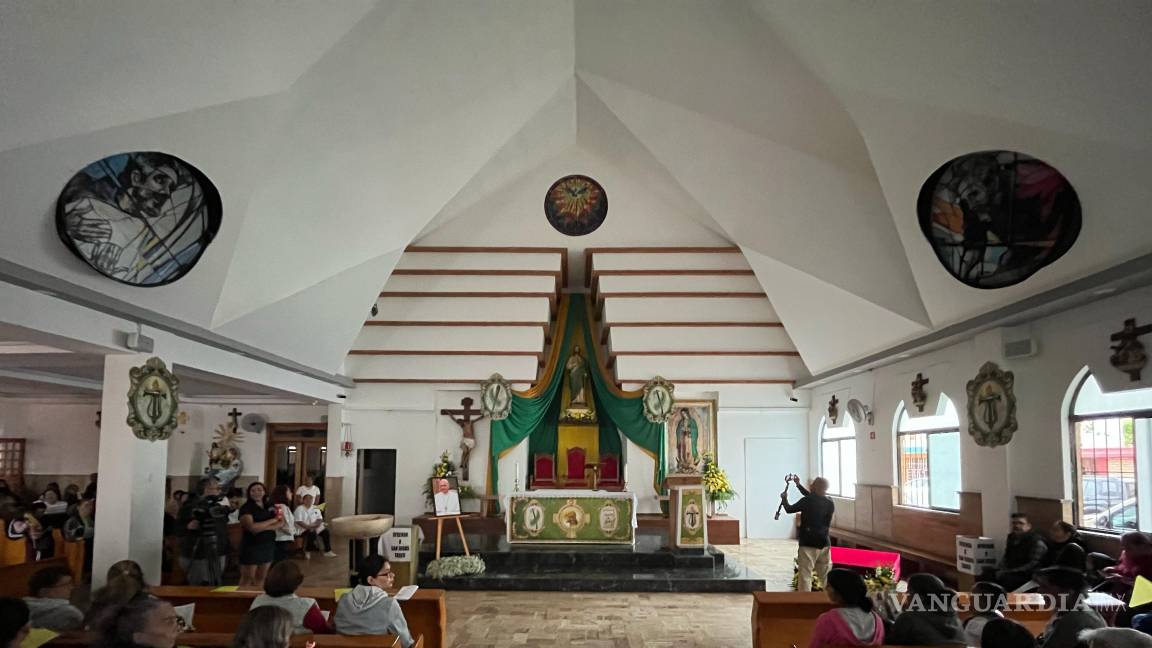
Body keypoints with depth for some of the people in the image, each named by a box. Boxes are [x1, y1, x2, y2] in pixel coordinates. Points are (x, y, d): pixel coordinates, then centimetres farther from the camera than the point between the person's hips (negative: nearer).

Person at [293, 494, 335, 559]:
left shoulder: (315, 509, 14)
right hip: (303, 528, -6)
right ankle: (307, 551, -14)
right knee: (312, 533, -35)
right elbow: (299, 522, -14)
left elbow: (320, 519, 8)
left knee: (325, 531, -18)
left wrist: (315, 525, -13)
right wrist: (308, 527, -24)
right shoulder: (299, 509, -5)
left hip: (315, 527, 6)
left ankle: (327, 551, -12)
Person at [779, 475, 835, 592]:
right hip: (824, 544, 6)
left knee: (805, 576, -4)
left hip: (808, 544, -6)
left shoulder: (807, 501, -14)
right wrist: (798, 485, 29)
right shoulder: (830, 504, 5)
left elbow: (789, 509, 1)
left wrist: (784, 498, 21)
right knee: (826, 576, 12)